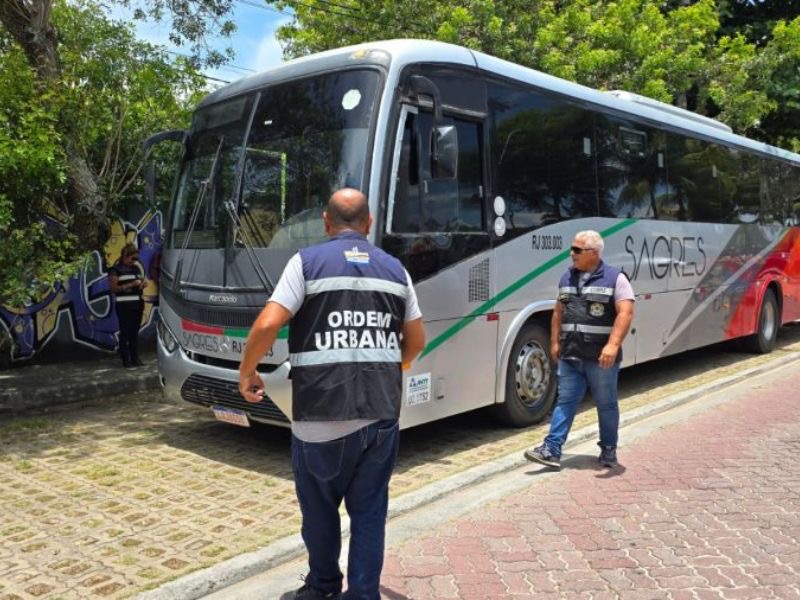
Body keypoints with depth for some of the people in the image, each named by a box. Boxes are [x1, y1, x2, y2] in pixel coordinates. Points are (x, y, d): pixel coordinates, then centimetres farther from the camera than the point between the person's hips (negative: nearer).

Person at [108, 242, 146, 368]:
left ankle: (135, 358, 13)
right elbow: (113, 288, -10)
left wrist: (142, 284, 4)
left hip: (137, 304, 6)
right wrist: (131, 285, -18)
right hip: (124, 305, -6)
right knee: (125, 332, -3)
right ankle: (126, 359, 2)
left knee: (135, 332, 8)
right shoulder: (116, 270, -5)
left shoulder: (137, 267, 14)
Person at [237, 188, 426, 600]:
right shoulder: (394, 269, 10)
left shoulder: (308, 261, -2)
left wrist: (246, 372, 5)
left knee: (320, 505, 18)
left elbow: (268, 324, -11)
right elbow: (416, 341, 16)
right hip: (381, 412, 3)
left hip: (322, 411, -2)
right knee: (369, 510, 13)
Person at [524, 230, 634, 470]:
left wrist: (613, 345, -24)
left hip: (601, 357, -4)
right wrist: (555, 342, 12)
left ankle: (609, 451, 24)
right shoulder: (567, 278, 11)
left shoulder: (615, 278, -6)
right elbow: (559, 312, 17)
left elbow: (625, 313, -14)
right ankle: (551, 450, 3)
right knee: (565, 402, 4)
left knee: (606, 404, 10)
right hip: (570, 355, 5)